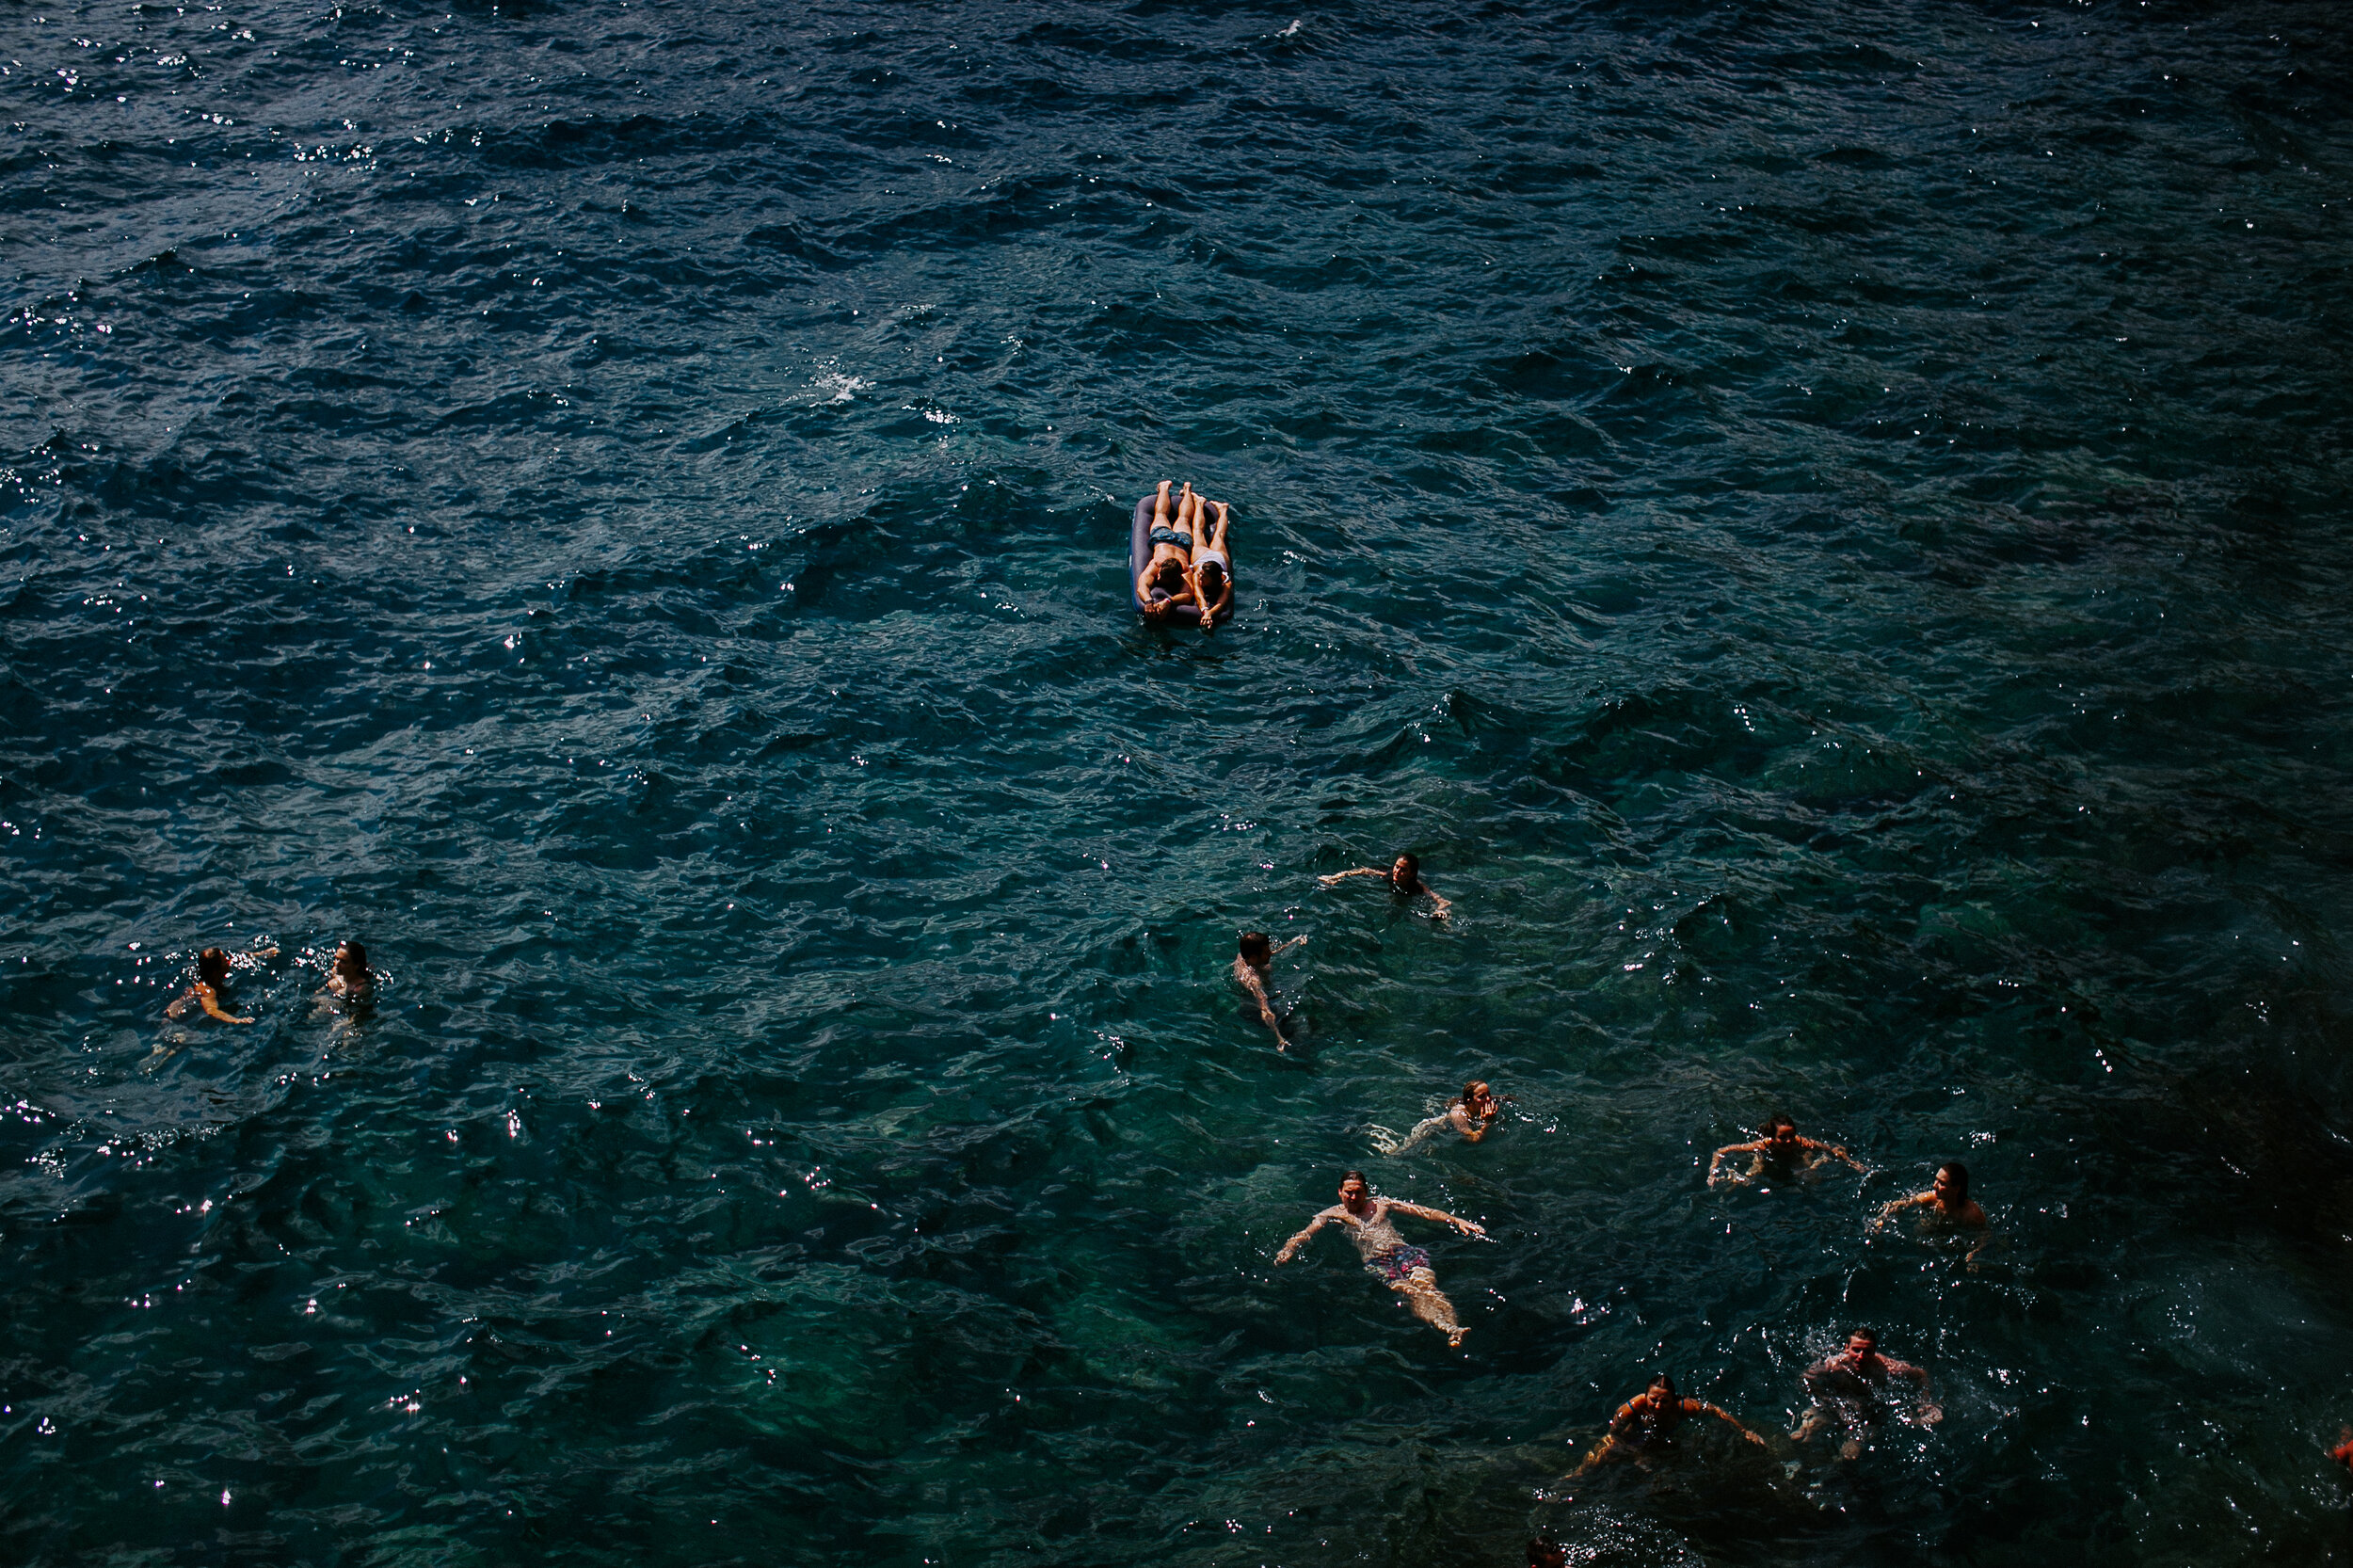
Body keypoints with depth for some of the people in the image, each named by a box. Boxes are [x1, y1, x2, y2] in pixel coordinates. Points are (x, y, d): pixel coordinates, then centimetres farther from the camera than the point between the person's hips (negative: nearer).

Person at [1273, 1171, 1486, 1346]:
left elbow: (1425, 1212, 20)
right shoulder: (1333, 1214, 20)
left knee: (1426, 1286, -29)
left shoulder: (1382, 1204, 24)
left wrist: (1457, 1221, 12)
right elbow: (1305, 1233, 8)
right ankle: (1446, 1329, -55)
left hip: (1404, 1251, 3)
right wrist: (1287, 1250, -13)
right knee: (1409, 1292, -31)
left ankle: (1452, 1324, -52)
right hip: (1376, 1260, -3)